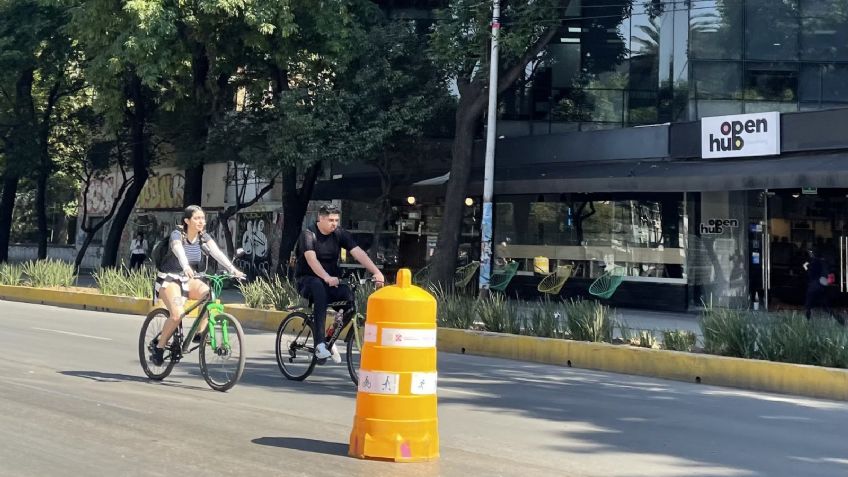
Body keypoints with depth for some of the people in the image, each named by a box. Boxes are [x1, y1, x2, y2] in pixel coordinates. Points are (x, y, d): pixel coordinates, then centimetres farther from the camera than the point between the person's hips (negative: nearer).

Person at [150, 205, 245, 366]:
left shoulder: (203, 237, -3)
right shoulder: (177, 235, -18)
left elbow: (216, 252, -18)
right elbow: (179, 252, -39)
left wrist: (232, 269, -34)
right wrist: (186, 267, -60)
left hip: (187, 280, 5)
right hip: (169, 279, -5)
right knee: (177, 315, -27)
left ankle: (200, 332, -11)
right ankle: (159, 347, -9)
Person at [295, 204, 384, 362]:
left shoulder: (340, 234, -1)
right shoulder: (308, 234, -13)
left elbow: (358, 253, -13)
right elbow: (311, 259, -29)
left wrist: (376, 272, -28)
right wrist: (327, 278, -46)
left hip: (332, 281, 4)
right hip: (307, 280, -4)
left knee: (351, 294, -25)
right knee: (319, 287, -39)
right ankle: (320, 344, -43)